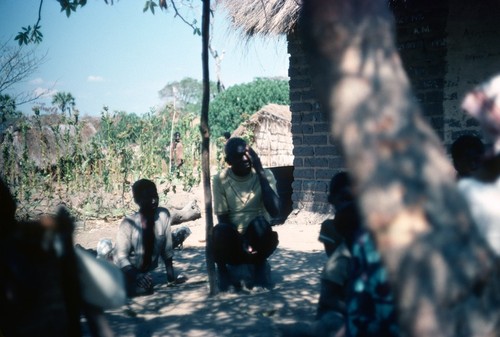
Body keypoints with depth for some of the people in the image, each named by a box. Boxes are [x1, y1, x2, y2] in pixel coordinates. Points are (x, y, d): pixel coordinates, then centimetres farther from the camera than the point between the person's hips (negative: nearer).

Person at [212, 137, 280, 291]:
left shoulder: (265, 175, -6)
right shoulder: (221, 179, -7)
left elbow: (275, 211, -20)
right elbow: (223, 219, -7)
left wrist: (260, 172, -22)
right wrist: (242, 243, -23)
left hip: (257, 241, 0)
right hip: (234, 242, 0)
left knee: (260, 223, -33)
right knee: (220, 231, -34)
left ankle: (260, 264, -2)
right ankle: (222, 267, 0)